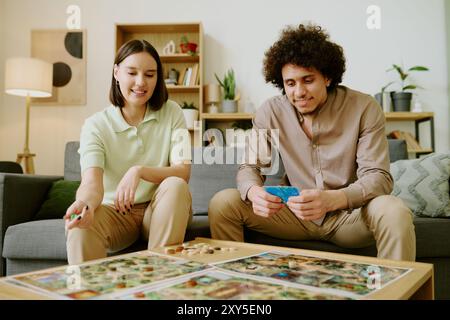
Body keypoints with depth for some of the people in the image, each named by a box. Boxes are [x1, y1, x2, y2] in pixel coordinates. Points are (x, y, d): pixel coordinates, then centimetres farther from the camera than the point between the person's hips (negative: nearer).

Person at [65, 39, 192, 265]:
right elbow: (92, 182, -22)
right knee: (80, 221, -32)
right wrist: (85, 202, -46)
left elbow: (183, 172, -12)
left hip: (161, 212, 2)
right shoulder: (96, 125, -6)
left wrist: (139, 171, -30)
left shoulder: (171, 113, -3)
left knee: (175, 186, -31)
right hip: (115, 211, -1)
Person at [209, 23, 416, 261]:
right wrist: (253, 192, -29)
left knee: (394, 212, -34)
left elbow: (378, 177, -16)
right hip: (296, 215, 2)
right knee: (222, 203, -15)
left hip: (350, 215, -1)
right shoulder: (270, 112, -4)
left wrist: (331, 199, -37)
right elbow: (249, 166, -2)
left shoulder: (364, 108, -10)